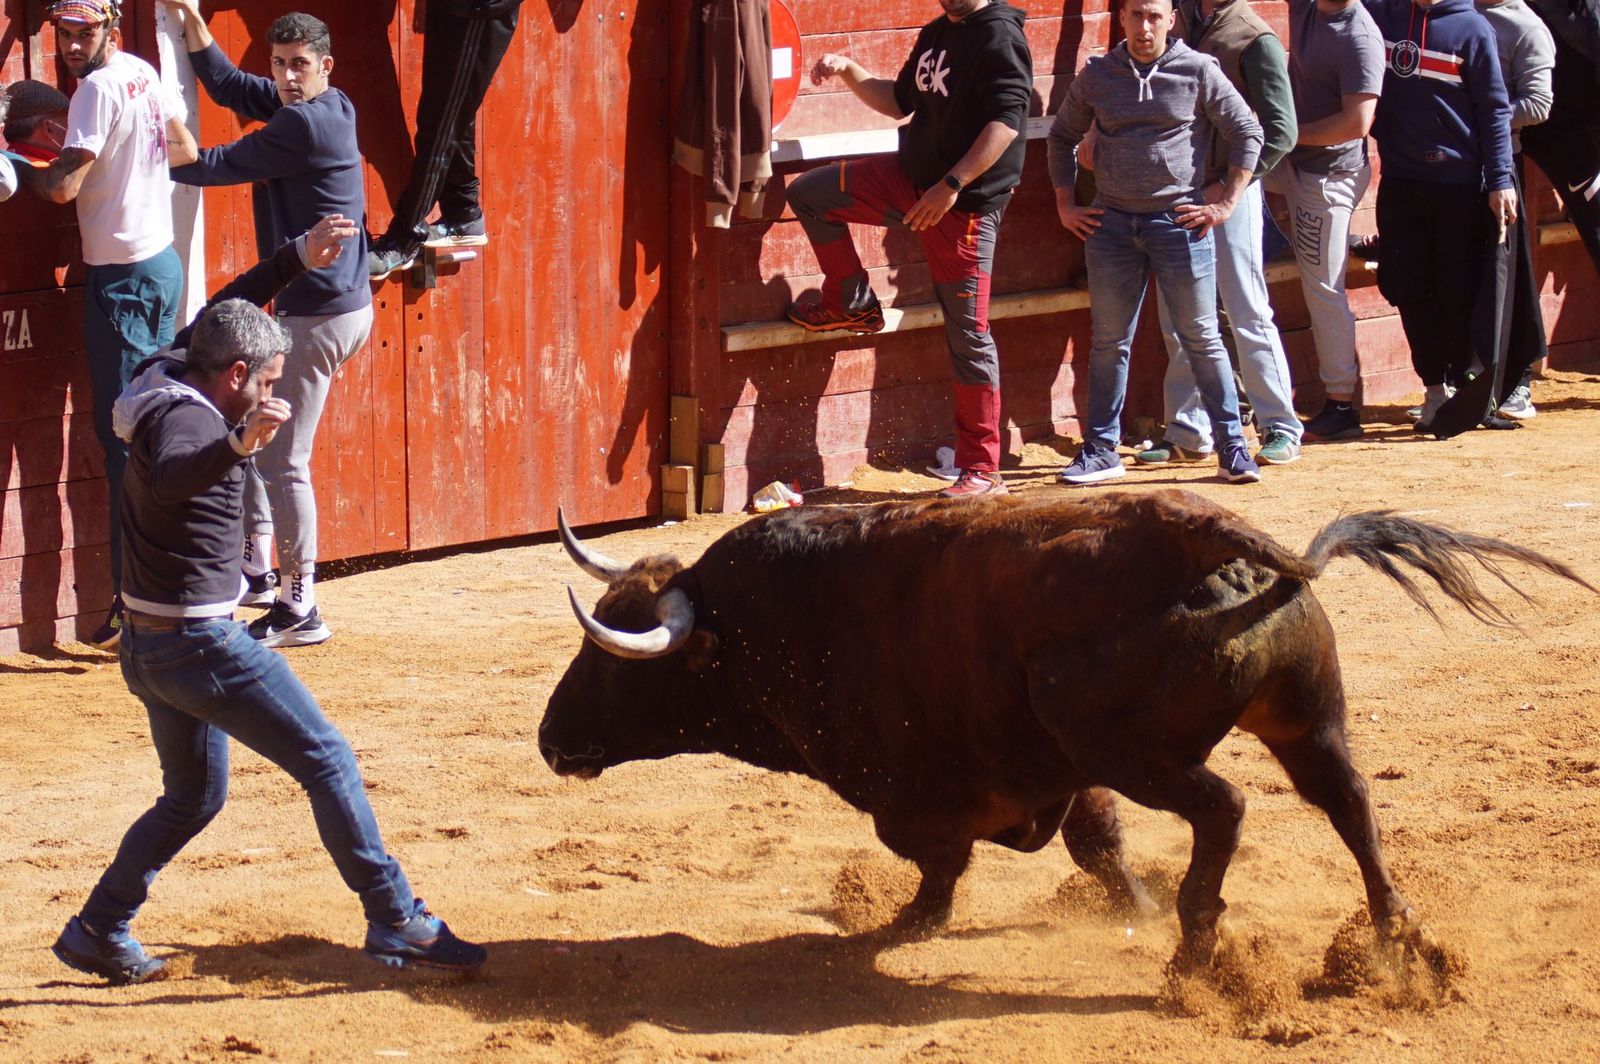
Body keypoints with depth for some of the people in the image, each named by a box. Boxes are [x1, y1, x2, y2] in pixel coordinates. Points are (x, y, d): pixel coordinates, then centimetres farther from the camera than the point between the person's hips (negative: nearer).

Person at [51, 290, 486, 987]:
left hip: (150, 645, 11)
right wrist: (238, 443, -62)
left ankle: (97, 933, 24)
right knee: (327, 761, -6)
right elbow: (168, 478, -45)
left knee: (194, 797, 24)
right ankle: (396, 923, -6)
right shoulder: (187, 418, -20)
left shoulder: (170, 404, 11)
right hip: (200, 642, -11)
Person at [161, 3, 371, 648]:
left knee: (283, 460, -6)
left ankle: (299, 610, -2)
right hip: (338, 305, 11)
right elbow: (227, 86, 18)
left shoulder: (306, 122, -18)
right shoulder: (327, 109, 10)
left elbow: (218, 166, -14)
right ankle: (257, 567, 29)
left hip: (319, 316, -11)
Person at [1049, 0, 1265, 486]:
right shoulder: (1096, 75, 6)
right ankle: (1101, 450, 14)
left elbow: (1247, 132, 1)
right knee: (1109, 343, 7)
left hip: (1178, 221, -3)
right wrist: (1065, 204, 12)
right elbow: (1062, 137, 19)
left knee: (1202, 339, 0)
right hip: (1110, 223, 3)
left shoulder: (1198, 72, -2)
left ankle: (1232, 446, 6)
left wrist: (1226, 204, -3)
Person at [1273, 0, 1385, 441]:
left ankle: (1340, 406, 5)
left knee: (1323, 287, -3)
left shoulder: (1359, 37, -22)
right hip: (1296, 161, 9)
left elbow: (1357, 122, -27)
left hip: (1329, 175, -9)